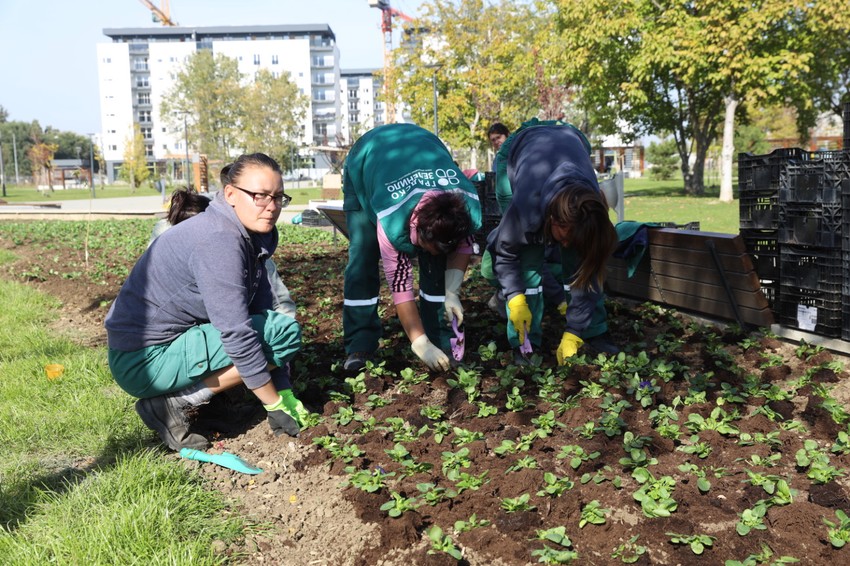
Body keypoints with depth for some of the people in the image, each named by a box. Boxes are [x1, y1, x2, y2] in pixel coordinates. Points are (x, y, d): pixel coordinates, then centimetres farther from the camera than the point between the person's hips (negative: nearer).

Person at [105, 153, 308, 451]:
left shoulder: (250, 238, 6)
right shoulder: (219, 240, -22)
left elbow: (262, 310, 5)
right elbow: (238, 334, -25)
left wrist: (285, 395, 2)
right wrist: (276, 406, -16)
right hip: (145, 362, -9)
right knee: (284, 331, -16)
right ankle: (170, 404, -10)